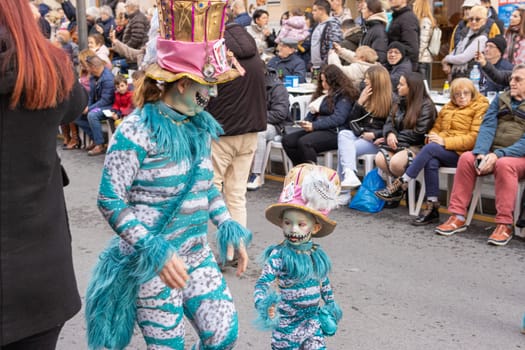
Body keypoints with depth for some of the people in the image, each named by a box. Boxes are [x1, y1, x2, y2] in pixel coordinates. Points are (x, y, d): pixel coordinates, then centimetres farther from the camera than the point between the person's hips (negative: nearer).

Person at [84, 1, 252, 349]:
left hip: (197, 252, 6)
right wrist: (155, 250, -25)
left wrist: (229, 228, 7)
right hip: (151, 258, -6)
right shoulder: (137, 130, -18)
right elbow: (110, 201, -18)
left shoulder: (200, 124, 3)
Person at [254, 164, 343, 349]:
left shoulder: (317, 254, 0)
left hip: (313, 319, 4)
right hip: (287, 322, -4)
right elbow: (263, 282, -23)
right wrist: (262, 304, -40)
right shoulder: (278, 255, -16)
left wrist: (330, 305, 22)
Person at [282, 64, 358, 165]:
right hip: (318, 129, 9)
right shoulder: (324, 93, 21)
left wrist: (314, 125, -22)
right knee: (287, 140, -10)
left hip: (334, 132, -9)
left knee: (304, 142, -33)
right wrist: (305, 122, -4)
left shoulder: (344, 96, -5)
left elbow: (338, 118, -17)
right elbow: (313, 111, 20)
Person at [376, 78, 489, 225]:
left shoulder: (480, 108, 0)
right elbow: (436, 128, 23)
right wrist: (433, 137, -3)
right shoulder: (447, 108, 21)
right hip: (442, 151, 5)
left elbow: (474, 138, -11)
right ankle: (432, 208, -27)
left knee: (430, 148, -30)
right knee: (431, 162, -31)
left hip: (462, 152, -5)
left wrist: (445, 142, -18)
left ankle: (401, 184, -23)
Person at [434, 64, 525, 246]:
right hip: (493, 154, 4)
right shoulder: (501, 99, 13)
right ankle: (458, 216, -19)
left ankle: (504, 224, -29)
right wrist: (481, 153, -18)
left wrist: (499, 155, -25)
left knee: (504, 164, -36)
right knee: (466, 158, -22)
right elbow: (487, 127, -1)